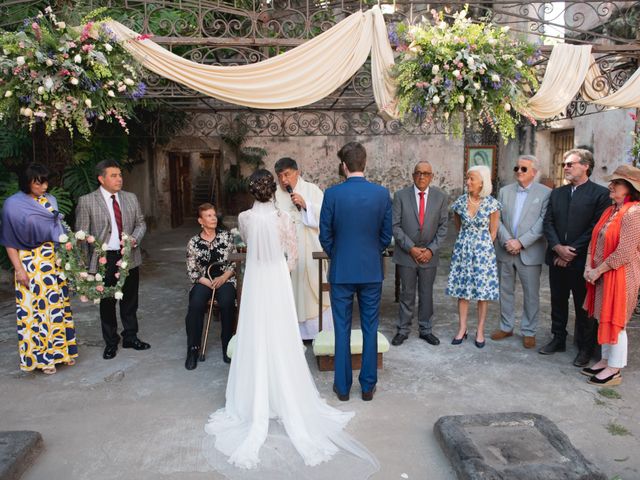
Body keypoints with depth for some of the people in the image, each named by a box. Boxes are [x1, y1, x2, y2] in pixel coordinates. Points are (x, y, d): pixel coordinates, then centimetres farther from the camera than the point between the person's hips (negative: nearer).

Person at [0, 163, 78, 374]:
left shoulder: (50, 200, 8)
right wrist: (18, 269, -11)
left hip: (54, 260, 5)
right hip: (30, 263, -4)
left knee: (57, 305, 10)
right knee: (35, 307, 2)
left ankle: (60, 350, 22)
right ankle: (41, 356, 13)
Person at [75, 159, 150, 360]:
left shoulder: (131, 198, 5)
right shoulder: (87, 201, -7)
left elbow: (141, 223, 12)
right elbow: (81, 235, -6)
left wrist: (135, 238, -10)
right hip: (104, 259, -3)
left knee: (130, 301, 14)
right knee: (107, 303, 10)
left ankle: (130, 337, 31)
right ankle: (111, 342, 26)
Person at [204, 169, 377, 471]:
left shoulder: (243, 218, -6)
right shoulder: (283, 218, -11)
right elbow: (293, 254, 0)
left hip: (255, 282, 1)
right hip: (278, 282, -1)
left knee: (256, 342, 8)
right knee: (280, 342, 8)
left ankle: (257, 409, 15)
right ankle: (289, 404, 18)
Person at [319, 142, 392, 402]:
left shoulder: (332, 194, -10)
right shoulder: (382, 193, -4)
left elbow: (325, 236, -4)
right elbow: (386, 235, 2)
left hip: (341, 271, -1)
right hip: (372, 270, 2)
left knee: (342, 329, 9)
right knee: (370, 329, 12)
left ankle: (343, 386, 19)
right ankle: (368, 386, 21)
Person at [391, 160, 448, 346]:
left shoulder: (441, 197, 1)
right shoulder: (401, 196, -4)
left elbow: (443, 227, 1)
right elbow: (395, 226, -7)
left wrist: (431, 249, -8)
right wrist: (411, 248, -13)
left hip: (429, 254, 2)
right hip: (406, 254, -1)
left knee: (427, 294, 11)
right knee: (407, 294, 6)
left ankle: (426, 330, 25)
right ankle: (403, 330, 19)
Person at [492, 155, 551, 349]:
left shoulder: (545, 193, -4)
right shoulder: (504, 191, 8)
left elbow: (543, 223, -12)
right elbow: (498, 219, 3)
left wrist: (521, 242, -17)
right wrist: (507, 240, -11)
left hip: (529, 252, -4)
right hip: (505, 250, 4)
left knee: (531, 294, 6)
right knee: (506, 291, 14)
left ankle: (529, 331, 20)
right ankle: (506, 327, 28)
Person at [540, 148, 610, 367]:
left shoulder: (600, 193, -6)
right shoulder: (557, 193, 11)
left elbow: (596, 229, -13)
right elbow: (548, 223, 5)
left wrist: (572, 252, -14)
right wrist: (558, 247, -11)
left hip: (582, 261, -5)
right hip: (557, 259, 5)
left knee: (584, 306, 5)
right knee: (558, 302, 15)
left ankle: (585, 347, 20)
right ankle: (558, 340, 29)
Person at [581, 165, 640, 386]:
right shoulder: (611, 210, 10)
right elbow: (595, 240, 11)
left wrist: (598, 271, -15)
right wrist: (589, 266, 0)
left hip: (620, 275, -8)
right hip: (602, 274, 8)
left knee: (615, 321, 2)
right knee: (604, 319, 15)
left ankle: (614, 370, 15)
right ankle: (605, 361, 29)